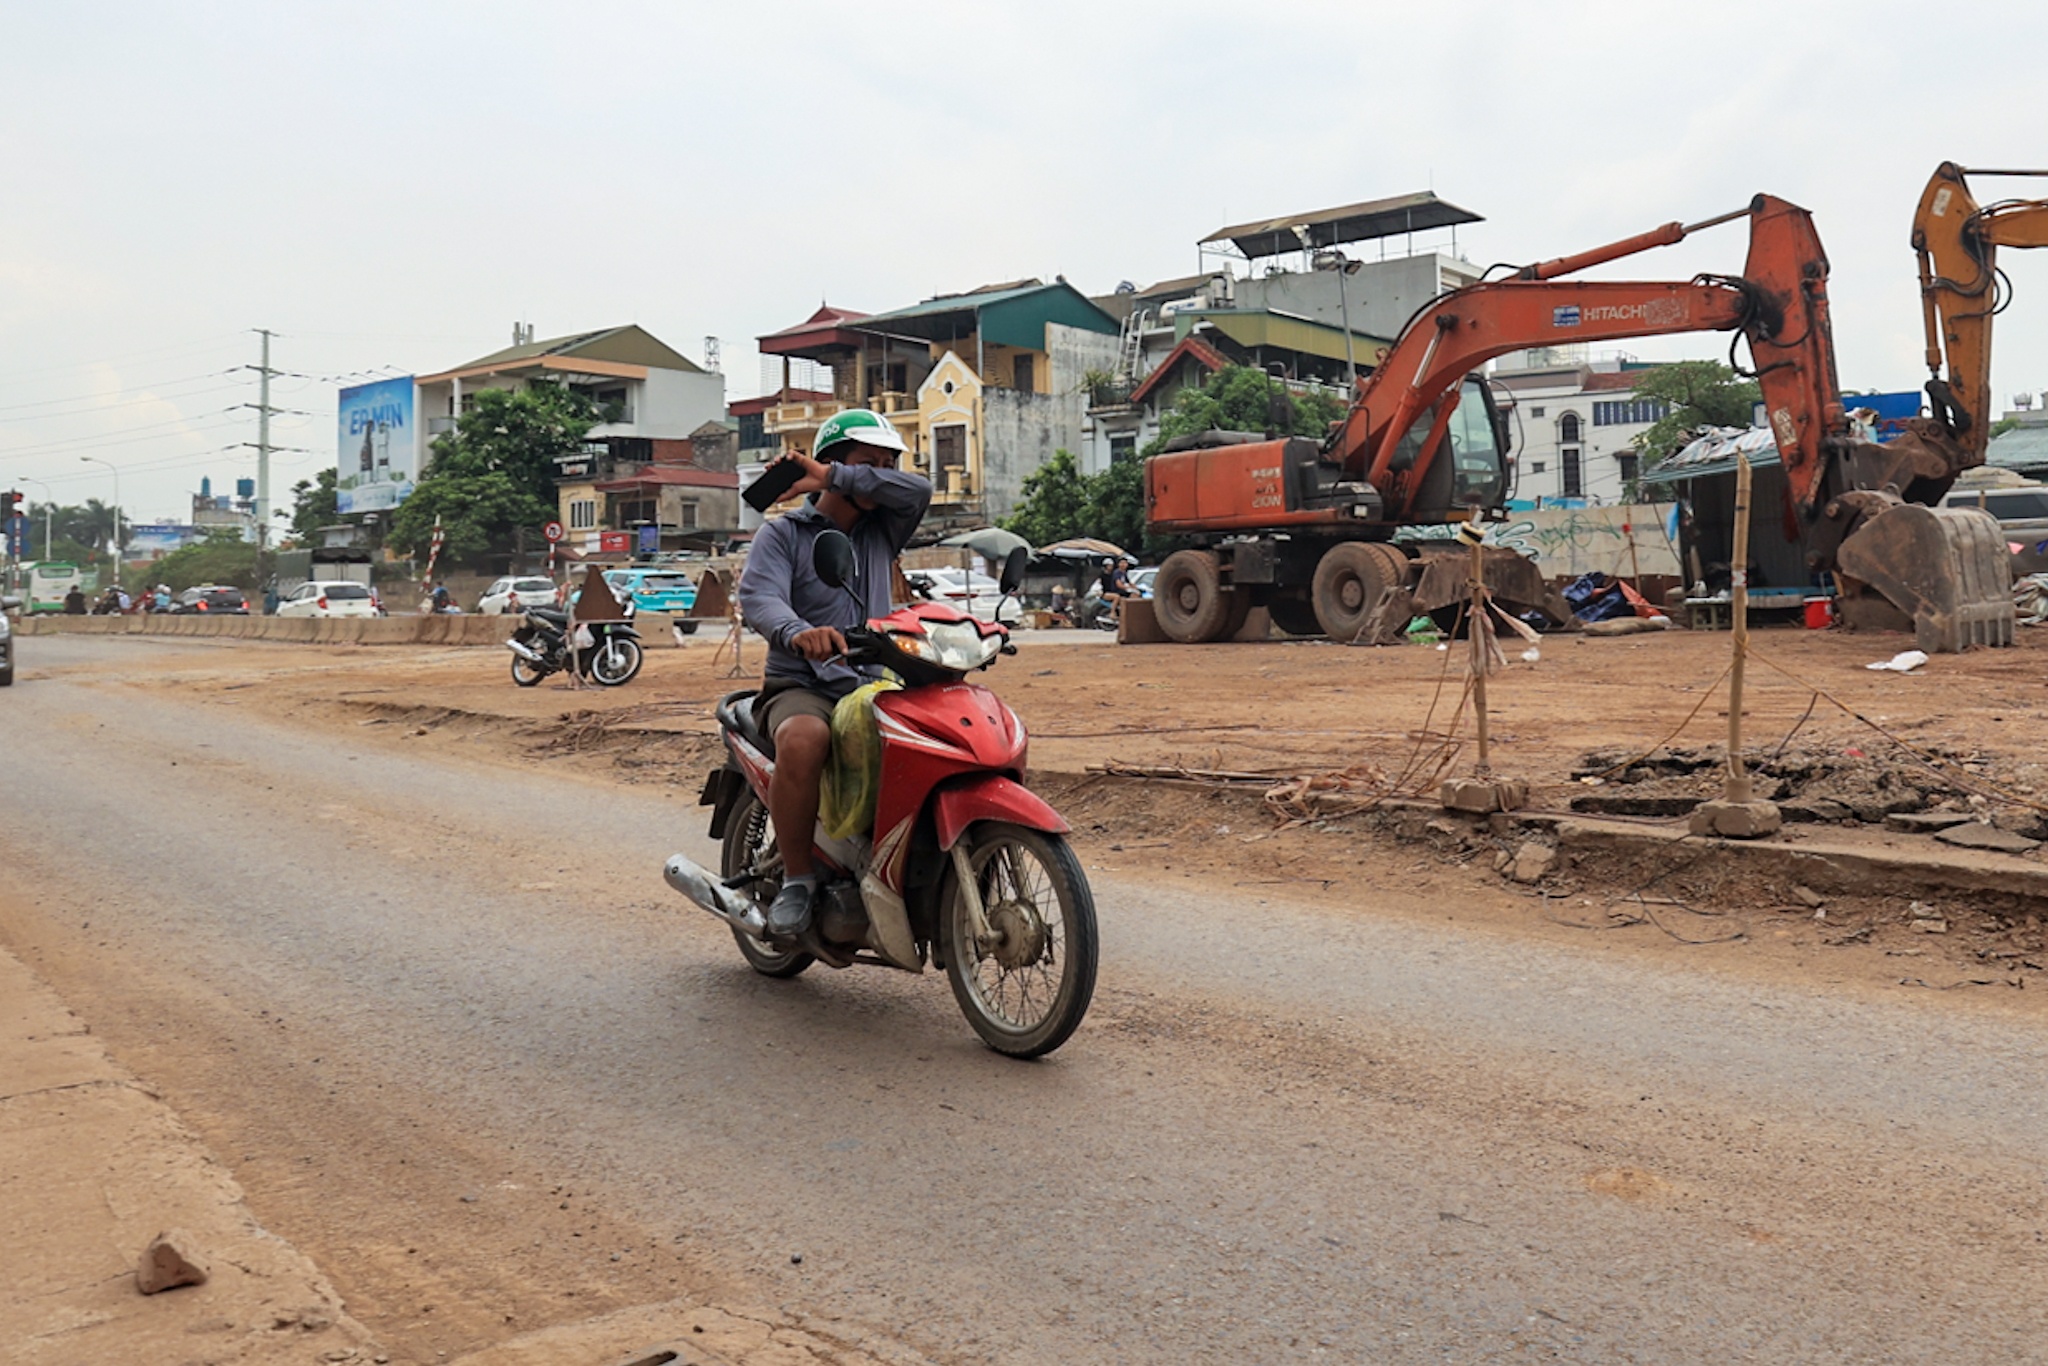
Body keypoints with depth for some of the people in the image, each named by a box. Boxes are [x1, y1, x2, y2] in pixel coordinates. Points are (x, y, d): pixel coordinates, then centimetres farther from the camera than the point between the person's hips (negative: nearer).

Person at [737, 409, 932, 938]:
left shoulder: (881, 530, 18)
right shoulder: (782, 534, 5)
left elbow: (919, 489, -3)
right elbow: (757, 597, -14)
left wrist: (833, 477, -7)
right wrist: (797, 631, -37)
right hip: (801, 690, -4)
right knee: (803, 741, -39)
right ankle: (797, 876, -20)